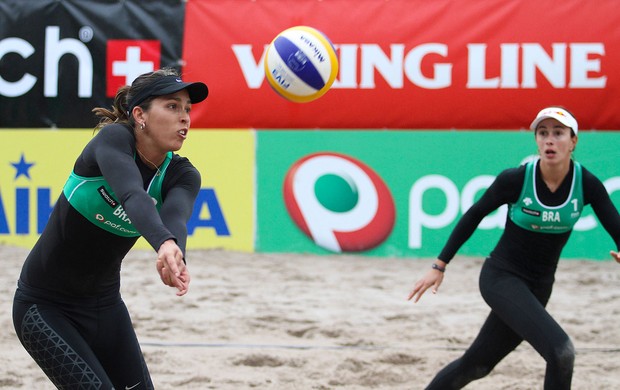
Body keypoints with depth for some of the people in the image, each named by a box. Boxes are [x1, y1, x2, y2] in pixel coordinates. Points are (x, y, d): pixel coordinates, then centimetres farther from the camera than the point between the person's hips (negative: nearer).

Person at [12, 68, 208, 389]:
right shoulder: (114, 138, -21)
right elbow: (132, 197, -42)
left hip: (105, 305, 6)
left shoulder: (181, 176, -8)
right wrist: (165, 244, -62)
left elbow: (175, 218, -32)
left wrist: (175, 255, -56)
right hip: (44, 308, -6)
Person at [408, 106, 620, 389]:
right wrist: (440, 265, -1)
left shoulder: (587, 184, -9)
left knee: (476, 364, 14)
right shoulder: (516, 179, -17)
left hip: (538, 288, 5)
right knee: (561, 352, -24)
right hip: (501, 277, -5)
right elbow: (474, 215, -3)